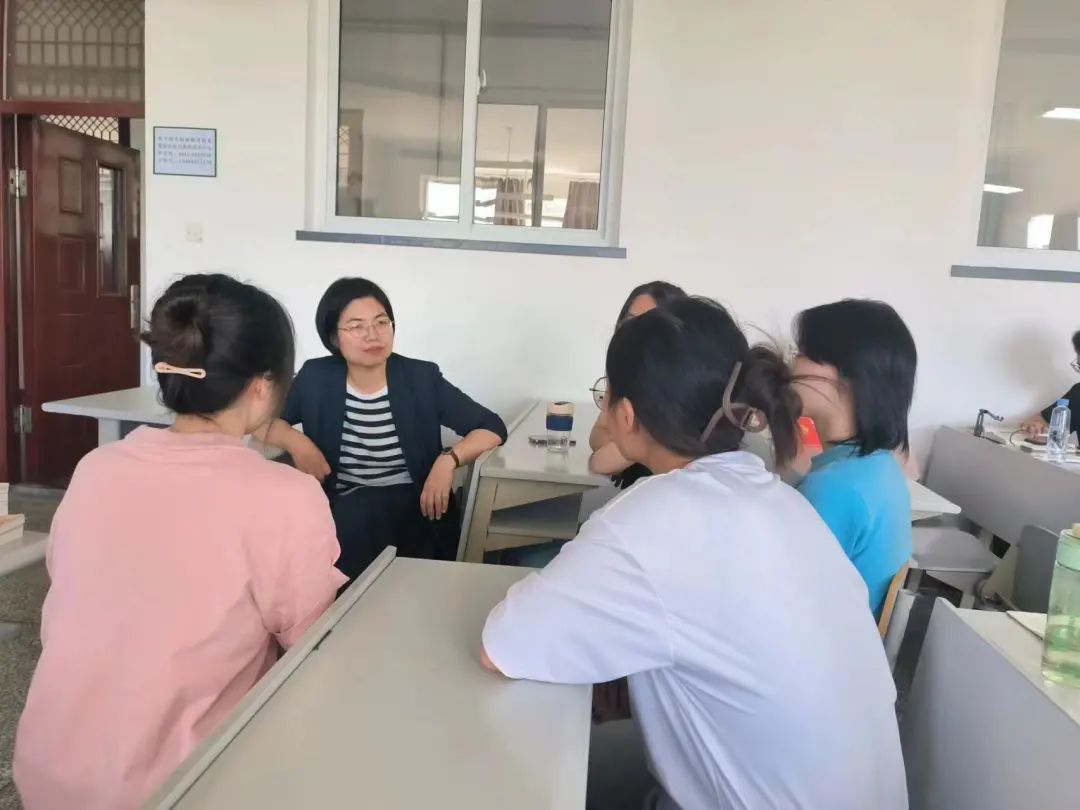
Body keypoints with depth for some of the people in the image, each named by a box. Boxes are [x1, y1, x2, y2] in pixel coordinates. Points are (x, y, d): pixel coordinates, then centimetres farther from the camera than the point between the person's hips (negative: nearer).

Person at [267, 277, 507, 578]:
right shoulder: (315, 378, 3)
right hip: (342, 513, 1)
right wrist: (297, 442, -8)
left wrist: (449, 460, -18)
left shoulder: (422, 378, -1)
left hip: (412, 511, -1)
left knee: (367, 514, -31)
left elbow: (493, 428, 0)